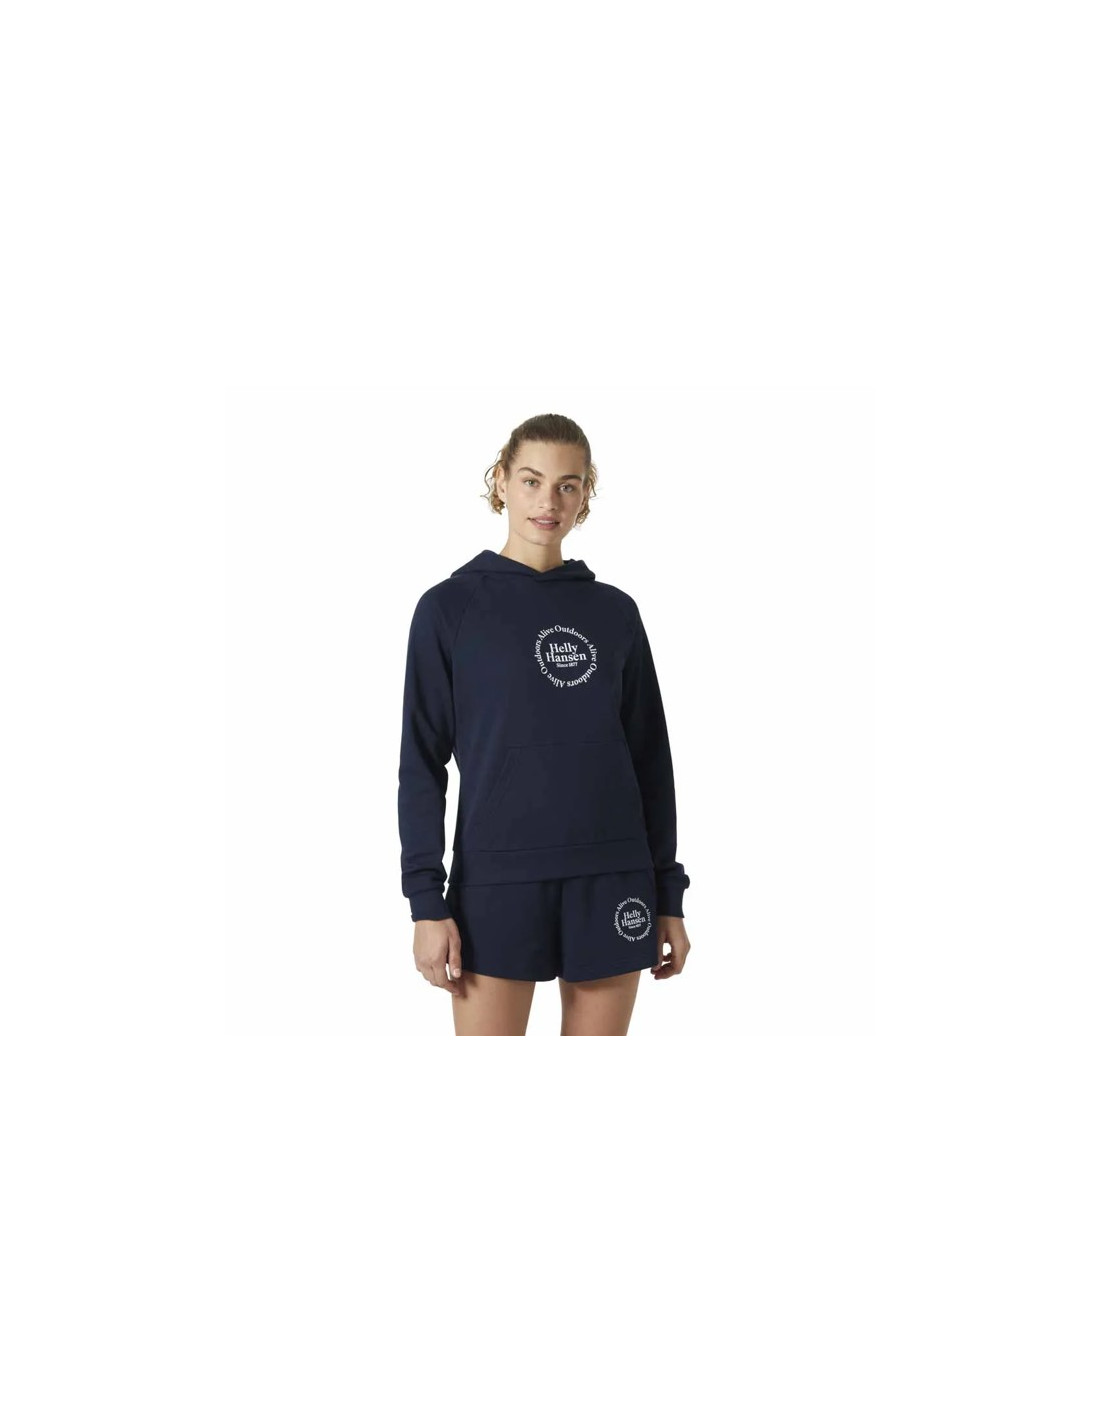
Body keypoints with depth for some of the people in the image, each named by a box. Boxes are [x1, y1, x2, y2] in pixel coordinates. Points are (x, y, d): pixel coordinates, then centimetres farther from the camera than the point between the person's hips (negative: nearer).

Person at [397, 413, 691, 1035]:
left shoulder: (615, 611, 8)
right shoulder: (450, 606, 1)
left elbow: (651, 759, 11)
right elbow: (422, 761, -1)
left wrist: (669, 892, 8)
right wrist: (426, 900, -7)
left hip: (611, 879, 3)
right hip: (496, 877, -2)